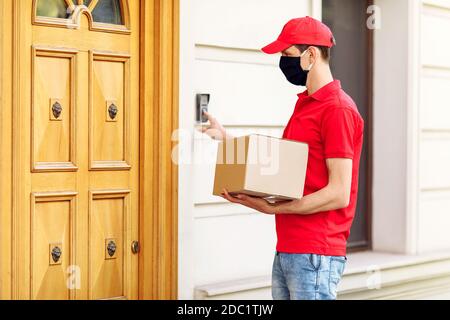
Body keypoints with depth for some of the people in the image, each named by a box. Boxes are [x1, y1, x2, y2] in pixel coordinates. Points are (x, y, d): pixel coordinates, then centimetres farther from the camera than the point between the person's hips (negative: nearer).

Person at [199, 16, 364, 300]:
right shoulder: (305, 104, 17)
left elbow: (338, 194, -18)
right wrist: (227, 137, 15)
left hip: (315, 255, -9)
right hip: (286, 251, 9)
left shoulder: (337, 109, -13)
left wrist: (273, 208, -20)